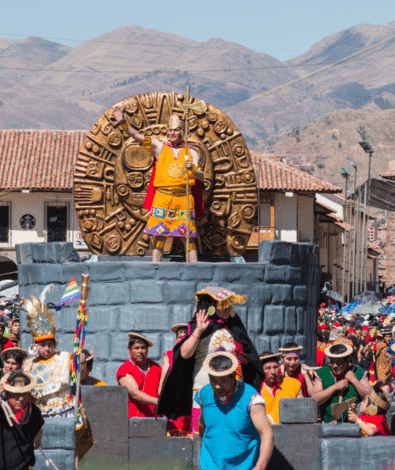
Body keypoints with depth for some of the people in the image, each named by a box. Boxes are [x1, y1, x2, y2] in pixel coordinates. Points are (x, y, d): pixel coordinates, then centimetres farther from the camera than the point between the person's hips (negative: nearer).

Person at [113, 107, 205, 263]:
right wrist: (123, 123, -10)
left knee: (188, 237, 1)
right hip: (162, 196, 0)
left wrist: (191, 169, -15)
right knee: (159, 236, -1)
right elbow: (138, 137, 1)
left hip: (183, 197, 0)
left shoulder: (191, 152, 10)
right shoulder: (160, 147, 9)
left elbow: (201, 176, 6)